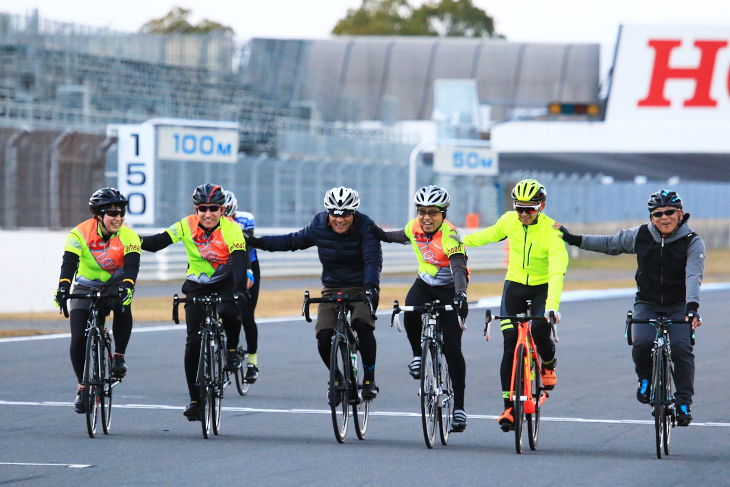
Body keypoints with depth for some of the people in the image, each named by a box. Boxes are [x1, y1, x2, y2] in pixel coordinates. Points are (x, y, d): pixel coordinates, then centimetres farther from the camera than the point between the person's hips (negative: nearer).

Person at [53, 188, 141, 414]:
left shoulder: (128, 236, -16)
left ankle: (119, 356, -17)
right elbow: (69, 262, -28)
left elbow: (132, 265, -28)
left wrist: (127, 287, -48)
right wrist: (63, 287, -45)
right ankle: (83, 386, 9)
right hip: (86, 288, 0)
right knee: (78, 340, -11)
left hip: (116, 284, 0)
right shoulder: (80, 234, -18)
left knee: (122, 306, -36)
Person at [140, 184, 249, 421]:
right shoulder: (187, 226, -12)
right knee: (193, 342, -6)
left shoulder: (231, 230, -18)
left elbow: (239, 261, -28)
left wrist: (239, 290, -43)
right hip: (197, 286, 2)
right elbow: (158, 242, -12)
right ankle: (195, 399, 3)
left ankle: (233, 349, -2)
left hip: (225, 283, -2)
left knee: (228, 312, -35)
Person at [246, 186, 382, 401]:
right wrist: (258, 242, 9)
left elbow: (373, 258, -28)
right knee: (323, 337, -16)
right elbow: (293, 241, 13)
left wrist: (371, 286, -46)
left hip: (361, 288, -3)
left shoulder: (365, 227, -16)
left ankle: (369, 379, -13)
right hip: (332, 289, 3)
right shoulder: (319, 226, -4)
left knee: (363, 326, -30)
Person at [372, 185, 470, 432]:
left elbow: (458, 266, -41)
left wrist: (460, 293, -56)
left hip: (450, 290, -4)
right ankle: (418, 354, 1)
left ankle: (459, 406, -3)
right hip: (425, 284, 4)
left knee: (452, 347, -9)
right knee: (410, 316, -29)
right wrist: (383, 235, 10)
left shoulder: (449, 235, -26)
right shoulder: (415, 227, -8)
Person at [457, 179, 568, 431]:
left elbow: (557, 271, -33)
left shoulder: (551, 231, -23)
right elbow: (491, 234, 14)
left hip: (542, 287, -3)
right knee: (510, 346, -8)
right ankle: (509, 406, -3)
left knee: (540, 330, -26)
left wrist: (552, 306, -45)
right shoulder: (509, 220, -9)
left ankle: (549, 363, 10)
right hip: (514, 285, 3)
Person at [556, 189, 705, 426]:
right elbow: (610, 244, 13)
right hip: (647, 304, 2)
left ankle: (684, 402, -13)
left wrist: (692, 305, -41)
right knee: (642, 343, -25)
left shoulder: (693, 242, -12)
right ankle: (645, 377, 6)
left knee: (681, 347, -23)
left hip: (678, 306, -2)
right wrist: (574, 239, 13)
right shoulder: (640, 235, -3)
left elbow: (693, 275, -25)